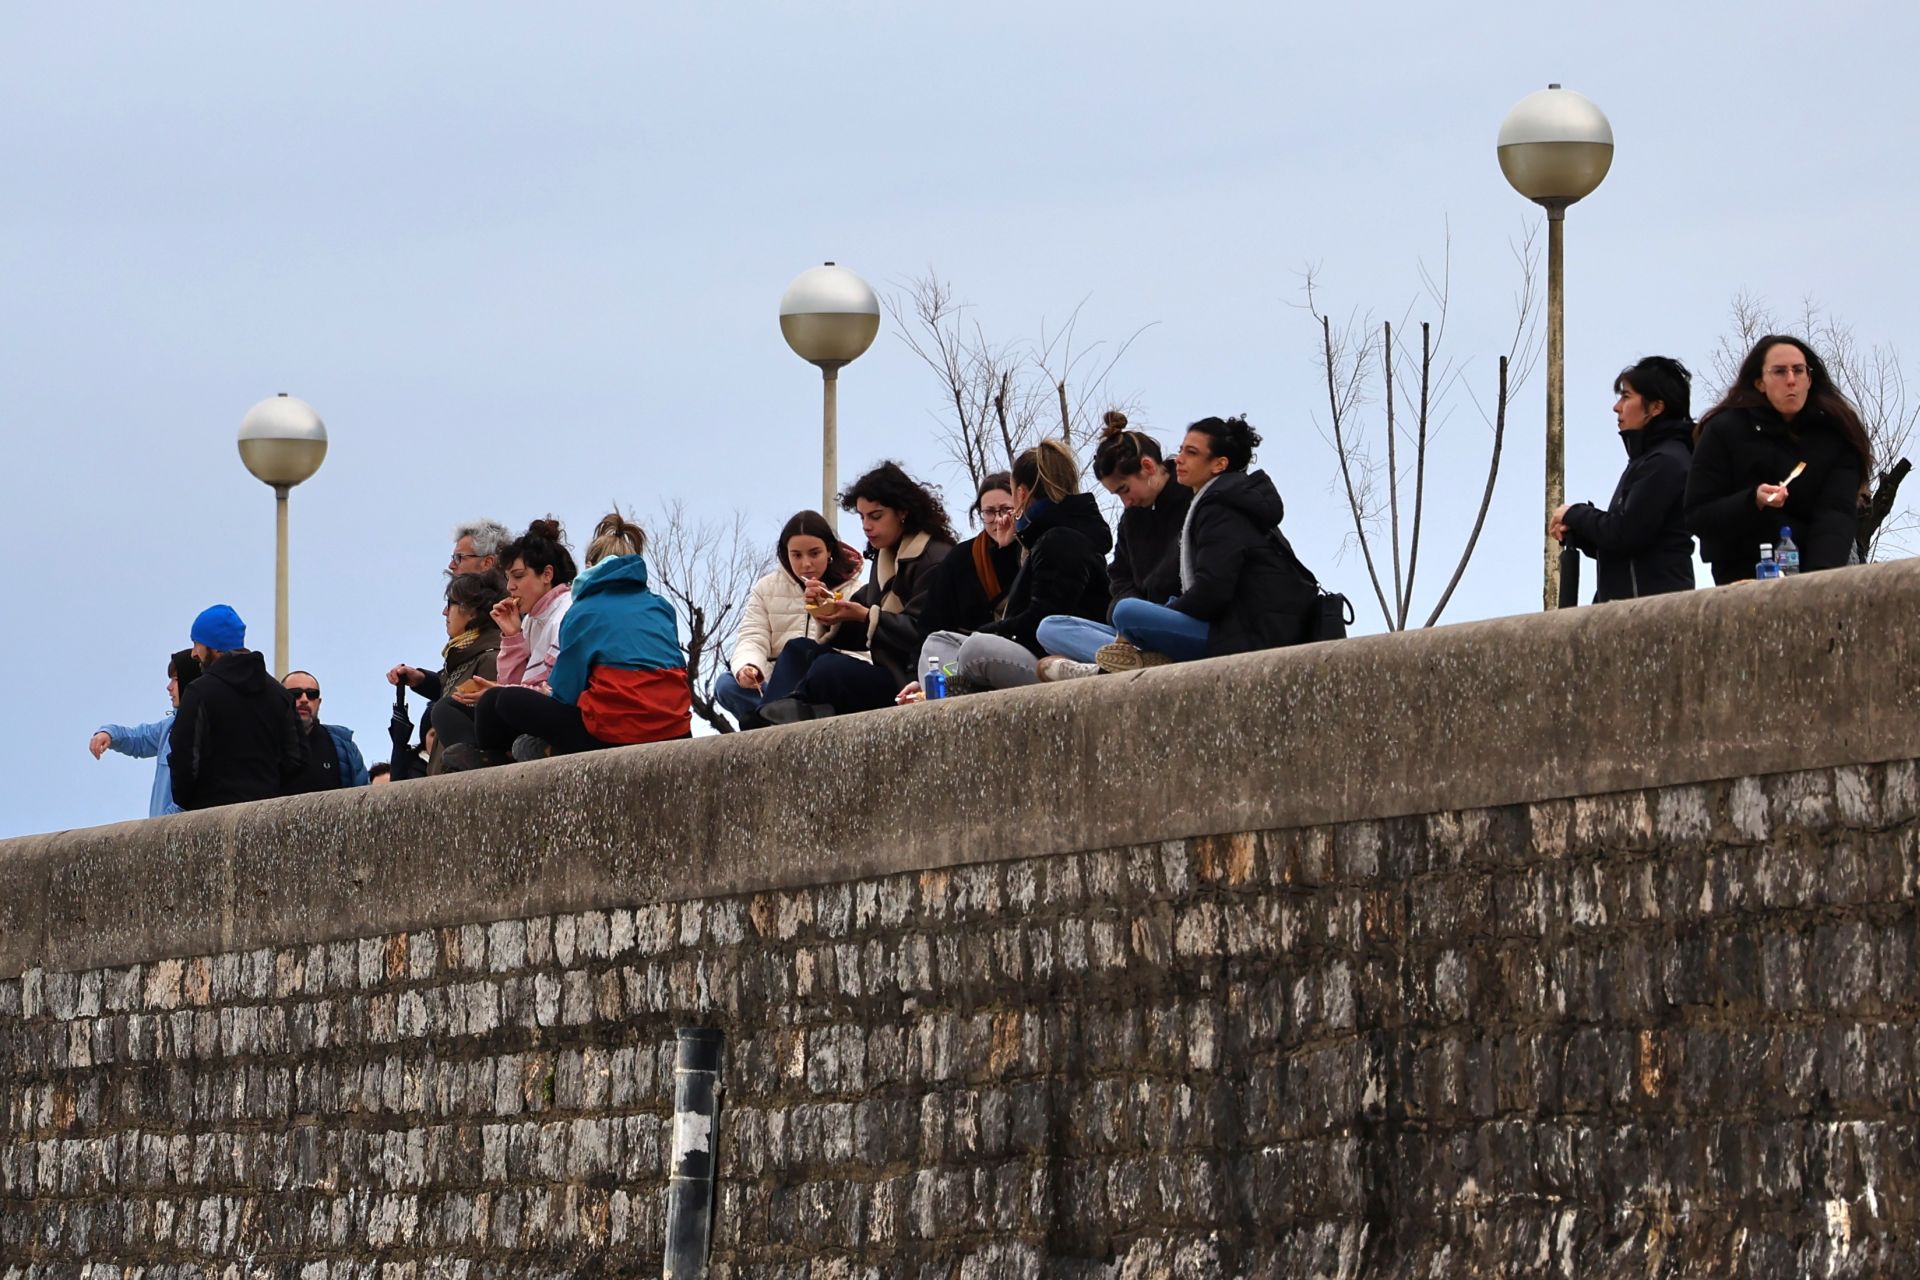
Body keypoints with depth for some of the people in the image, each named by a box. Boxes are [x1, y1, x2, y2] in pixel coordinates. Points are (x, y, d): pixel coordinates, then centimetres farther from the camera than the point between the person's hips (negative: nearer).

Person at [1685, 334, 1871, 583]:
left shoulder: (1835, 437, 2)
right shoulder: (1724, 431, 0)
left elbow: (1836, 515, -10)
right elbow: (1696, 517, -3)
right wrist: (1753, 501, -21)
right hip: (1744, 577, -1)